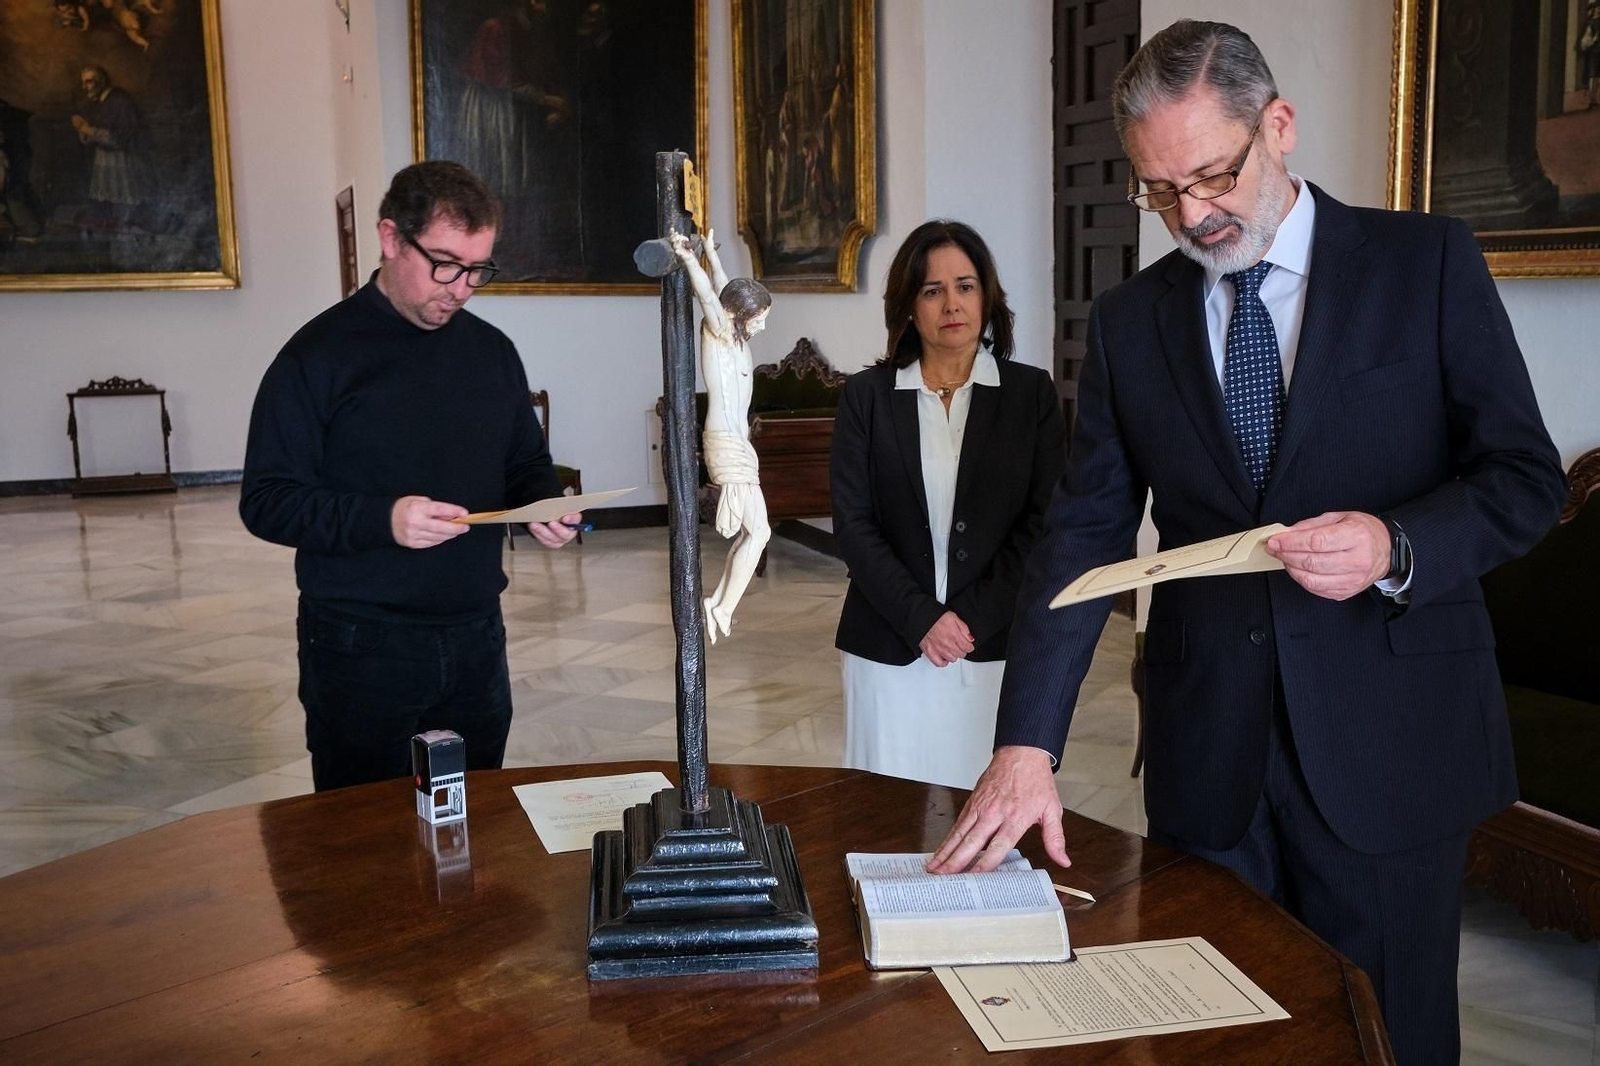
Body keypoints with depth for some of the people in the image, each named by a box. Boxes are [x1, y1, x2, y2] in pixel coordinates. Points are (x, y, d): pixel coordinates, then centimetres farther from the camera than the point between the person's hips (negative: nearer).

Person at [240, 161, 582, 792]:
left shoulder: (492, 350, 7)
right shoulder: (320, 354, -9)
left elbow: (527, 464, 17)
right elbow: (265, 501, -11)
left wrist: (544, 505, -6)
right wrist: (382, 519, -26)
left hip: (477, 638, 5)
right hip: (360, 647, -4)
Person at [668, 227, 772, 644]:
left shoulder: (733, 332, 12)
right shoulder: (717, 331, -11)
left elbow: (723, 289, 28)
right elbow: (710, 296, -30)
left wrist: (711, 253, 35)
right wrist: (690, 260, -37)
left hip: (737, 442, 10)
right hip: (726, 443, -10)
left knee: (749, 532, 10)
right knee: (758, 532, -10)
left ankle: (716, 604, 15)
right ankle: (724, 609, -4)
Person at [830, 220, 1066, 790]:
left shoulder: (1031, 392, 3)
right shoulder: (867, 395, 3)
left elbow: (1044, 521, -2)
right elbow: (852, 524, -2)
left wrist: (973, 619, -11)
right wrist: (921, 620, -12)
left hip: (997, 647, 0)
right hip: (891, 651, 0)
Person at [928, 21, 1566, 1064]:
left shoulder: (1427, 262, -1)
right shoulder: (1129, 320, 5)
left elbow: (1526, 476, 0)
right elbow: (1085, 535, 0)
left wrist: (1397, 548, -21)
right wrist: (1026, 745, -9)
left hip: (1388, 741, -2)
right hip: (1205, 751, 2)